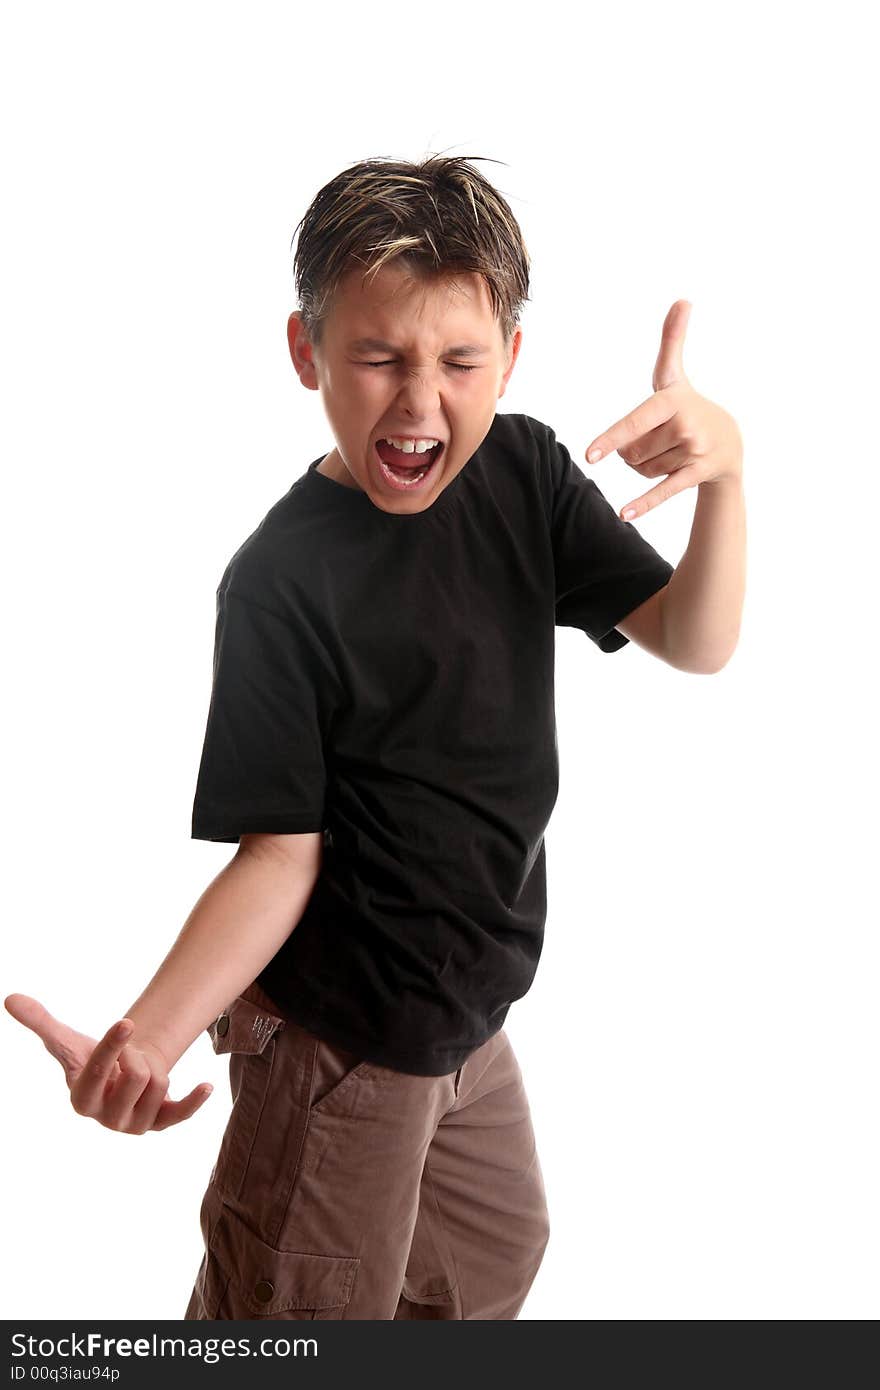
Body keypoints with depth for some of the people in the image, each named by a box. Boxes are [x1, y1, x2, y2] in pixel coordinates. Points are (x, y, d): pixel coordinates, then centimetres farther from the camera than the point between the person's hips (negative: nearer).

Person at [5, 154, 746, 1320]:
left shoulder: (523, 472, -5)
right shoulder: (282, 580, -23)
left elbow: (695, 644, -7)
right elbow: (281, 853, -20)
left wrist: (722, 472, -25)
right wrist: (144, 1039, -34)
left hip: (467, 1013, 7)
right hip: (341, 1043, -7)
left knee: (499, 1248, 29)